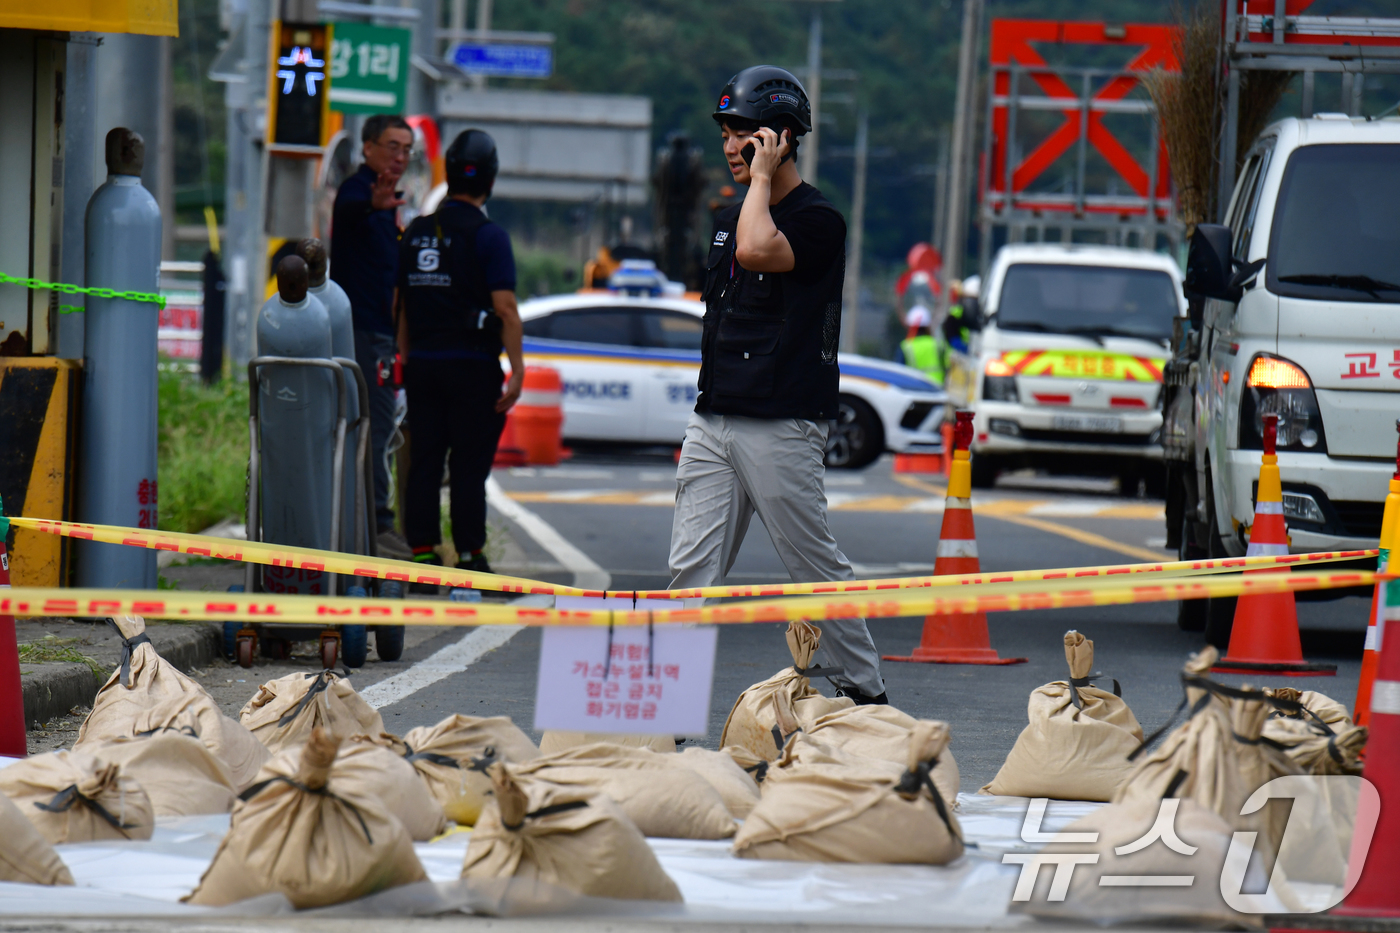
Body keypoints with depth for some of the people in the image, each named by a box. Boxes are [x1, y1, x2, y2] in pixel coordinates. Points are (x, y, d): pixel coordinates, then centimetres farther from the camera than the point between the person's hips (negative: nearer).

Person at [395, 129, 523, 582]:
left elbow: (399, 303, 13)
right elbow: (504, 307, -14)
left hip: (422, 363, 5)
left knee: (423, 463, 6)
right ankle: (469, 557, -1)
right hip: (472, 364, -5)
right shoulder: (488, 235, -9)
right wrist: (517, 368, -11)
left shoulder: (416, 232, 9)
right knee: (469, 467, -2)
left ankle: (422, 554, 4)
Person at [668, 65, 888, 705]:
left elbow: (757, 250, -27)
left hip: (782, 428, -7)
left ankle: (864, 694, 11)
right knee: (690, 571, 0)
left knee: (817, 569, -1)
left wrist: (763, 174, -14)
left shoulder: (818, 220, -7)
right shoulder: (730, 218, 18)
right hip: (713, 423, 7)